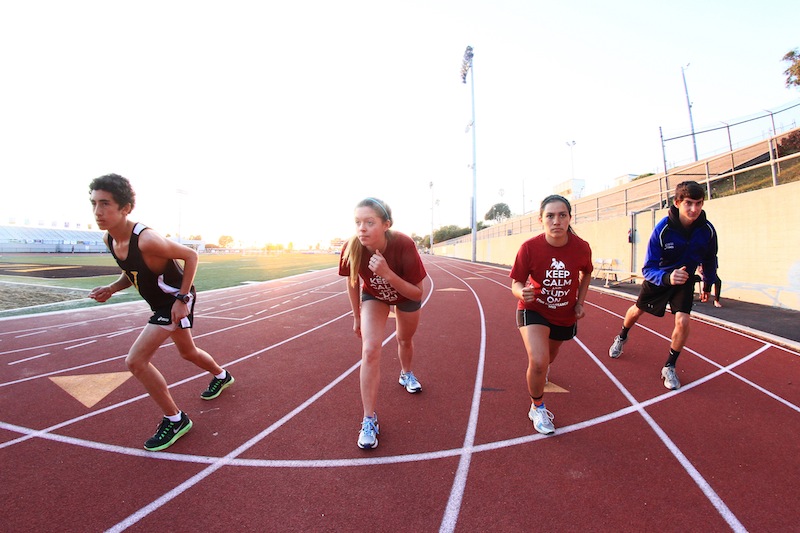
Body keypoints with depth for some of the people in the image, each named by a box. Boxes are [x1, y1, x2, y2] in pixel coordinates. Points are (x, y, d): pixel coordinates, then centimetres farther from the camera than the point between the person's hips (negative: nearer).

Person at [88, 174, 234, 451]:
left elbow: (190, 255, -22)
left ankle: (175, 420, 3)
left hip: (176, 301, -9)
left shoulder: (146, 239, -31)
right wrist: (111, 289, -9)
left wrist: (182, 298, -23)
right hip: (160, 302, 9)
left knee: (136, 361, -13)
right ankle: (221, 376, 55)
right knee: (188, 352, 26)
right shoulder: (109, 239, -5)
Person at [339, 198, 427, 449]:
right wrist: (357, 316, -1)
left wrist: (387, 273, -48)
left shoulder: (404, 245, -39)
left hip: (406, 295, 0)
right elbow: (352, 282, -12)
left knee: (405, 339, 22)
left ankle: (406, 374, 57)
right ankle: (369, 420, -3)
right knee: (370, 350, -17)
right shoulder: (352, 247, -32)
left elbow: (417, 293, -32)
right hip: (374, 296, 0)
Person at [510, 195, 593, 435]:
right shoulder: (529, 247, -25)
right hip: (534, 310, -3)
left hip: (566, 315, 3)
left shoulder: (582, 247, -17)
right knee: (538, 362, -22)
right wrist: (522, 292, -39)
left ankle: (541, 369, 66)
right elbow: (516, 283, -17)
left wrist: (580, 302, -1)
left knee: (549, 358, 24)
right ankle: (537, 408, 9)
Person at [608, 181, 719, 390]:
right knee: (638, 310, 17)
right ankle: (621, 337, 50)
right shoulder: (662, 229, -31)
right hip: (658, 277, -1)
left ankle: (669, 367, 8)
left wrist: (708, 285, 11)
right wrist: (667, 277, -51)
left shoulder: (707, 230, -22)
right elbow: (648, 268, -31)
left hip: (685, 279, 1)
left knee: (682, 321, -15)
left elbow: (709, 260, 0)